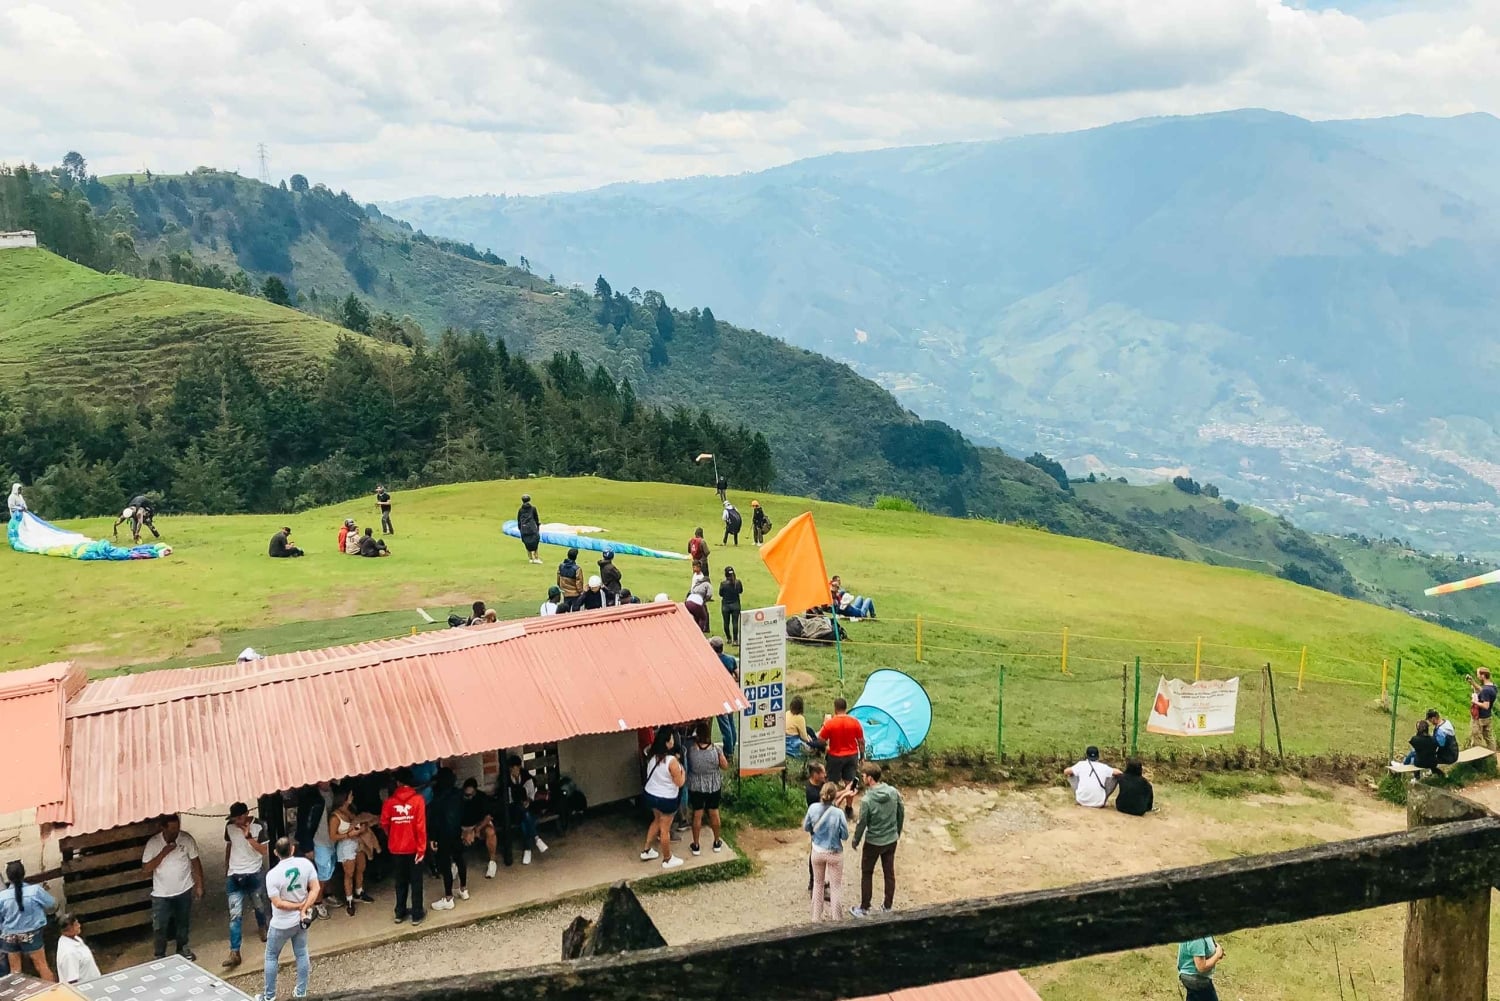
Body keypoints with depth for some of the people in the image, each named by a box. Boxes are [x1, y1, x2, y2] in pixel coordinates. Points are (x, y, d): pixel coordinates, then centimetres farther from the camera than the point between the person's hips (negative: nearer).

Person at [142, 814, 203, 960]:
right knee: (159, 927, 1)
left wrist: (199, 885, -3)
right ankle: (160, 956, 20)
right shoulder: (153, 843, -14)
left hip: (184, 891, 1)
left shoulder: (187, 839, -12)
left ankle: (182, 949, 39)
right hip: (161, 894, -1)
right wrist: (163, 853, -26)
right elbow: (147, 868, -14)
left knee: (183, 922, 18)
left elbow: (195, 862, -3)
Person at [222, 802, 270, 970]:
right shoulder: (229, 826, -5)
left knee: (259, 905, 20)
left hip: (255, 874, -1)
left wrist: (248, 836, -29)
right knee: (235, 914, -6)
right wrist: (226, 868, 17)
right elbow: (228, 846, 11)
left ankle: (262, 927, 52)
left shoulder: (258, 826, -15)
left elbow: (264, 851, -18)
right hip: (234, 876, 1)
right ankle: (234, 953, -7)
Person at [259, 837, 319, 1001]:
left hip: (282, 924, -4)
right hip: (301, 920, 4)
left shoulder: (273, 875, -24)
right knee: (302, 954, 19)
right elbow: (316, 888, -10)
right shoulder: (305, 863, -12)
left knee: (271, 957, 16)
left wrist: (300, 906, -11)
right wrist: (304, 909, -12)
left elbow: (278, 903, -22)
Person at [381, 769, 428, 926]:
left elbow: (384, 823, 1)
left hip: (396, 848, 3)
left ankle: (400, 913, 22)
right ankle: (417, 915, 10)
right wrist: (422, 848, -10)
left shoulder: (390, 801, -3)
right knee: (416, 881, 7)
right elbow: (420, 825, -15)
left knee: (401, 881, 16)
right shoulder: (417, 799, -10)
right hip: (413, 847, -3)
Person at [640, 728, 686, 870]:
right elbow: (679, 783, -19)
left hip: (650, 795, 7)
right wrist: (682, 770, -2)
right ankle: (667, 859, 28)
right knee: (665, 829, 10)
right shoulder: (671, 761, -28)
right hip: (666, 799, -7)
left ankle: (646, 851, 38)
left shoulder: (651, 756, -6)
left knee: (657, 820, 30)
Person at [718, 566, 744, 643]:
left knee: (726, 623, 14)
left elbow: (721, 594, -5)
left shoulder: (723, 583, -16)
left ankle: (729, 638, 24)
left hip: (726, 605, -1)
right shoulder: (738, 582, -9)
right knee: (735, 622, 3)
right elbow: (741, 591, 8)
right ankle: (735, 640, -1)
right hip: (735, 605, 1)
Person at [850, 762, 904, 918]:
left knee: (867, 874, 13)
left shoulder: (867, 800, -25)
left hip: (874, 842, -5)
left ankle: (864, 909, 21)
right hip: (892, 840, 5)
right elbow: (901, 813, 2)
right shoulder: (893, 792, -10)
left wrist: (856, 840, 2)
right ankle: (888, 906, 29)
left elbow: (862, 823, -16)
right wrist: (898, 831, 18)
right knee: (889, 873, 17)